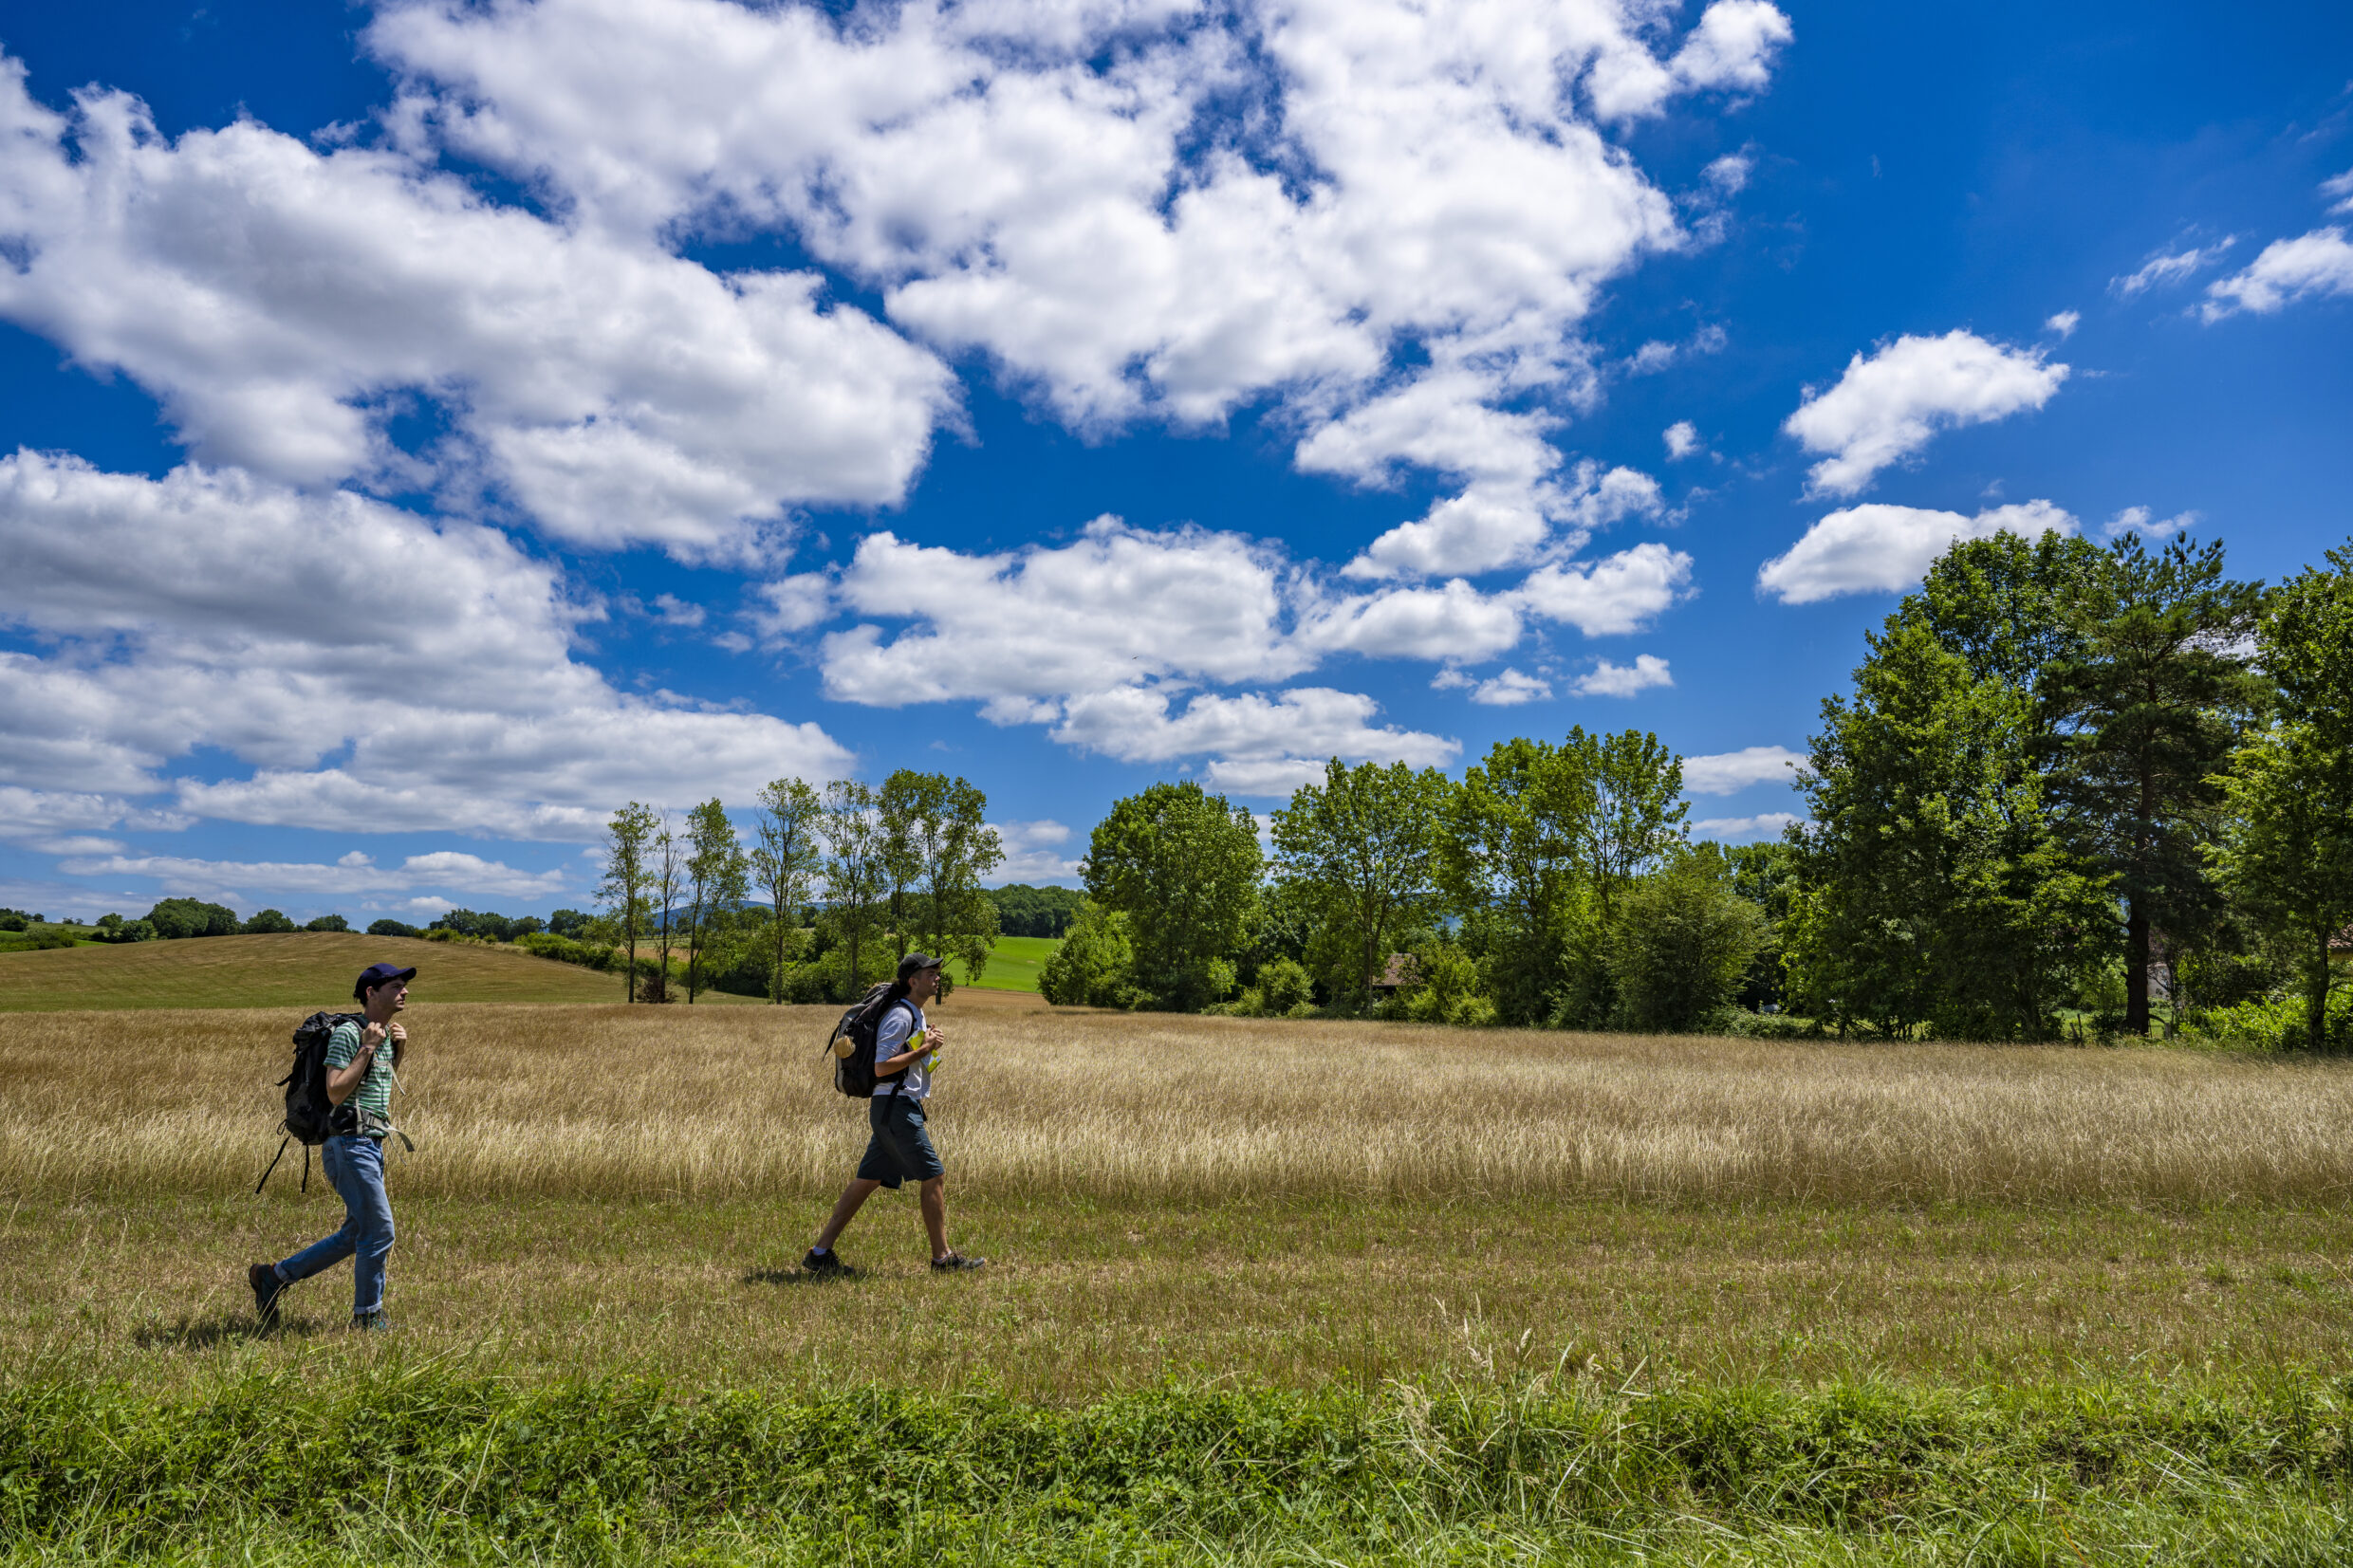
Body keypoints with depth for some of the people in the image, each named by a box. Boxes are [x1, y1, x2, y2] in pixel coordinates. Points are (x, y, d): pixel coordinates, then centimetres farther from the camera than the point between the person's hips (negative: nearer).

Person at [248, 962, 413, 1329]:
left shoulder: (386, 1035, 14)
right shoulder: (347, 1033, -12)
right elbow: (336, 1092, -19)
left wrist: (399, 1052, 11)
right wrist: (367, 1049, -18)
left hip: (373, 1145, 9)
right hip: (350, 1143, -9)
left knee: (356, 1235, 14)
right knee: (379, 1232, -5)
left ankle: (273, 1277, 27)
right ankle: (368, 1318, 9)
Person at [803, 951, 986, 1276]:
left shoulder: (915, 1014, 17)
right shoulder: (900, 1016, -15)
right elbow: (881, 1067, -21)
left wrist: (927, 1042, 10)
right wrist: (925, 1049, -18)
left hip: (899, 1109, 10)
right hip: (895, 1106, -10)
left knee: (867, 1181, 10)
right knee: (934, 1176, -4)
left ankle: (821, 1252, 14)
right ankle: (943, 1257, 4)